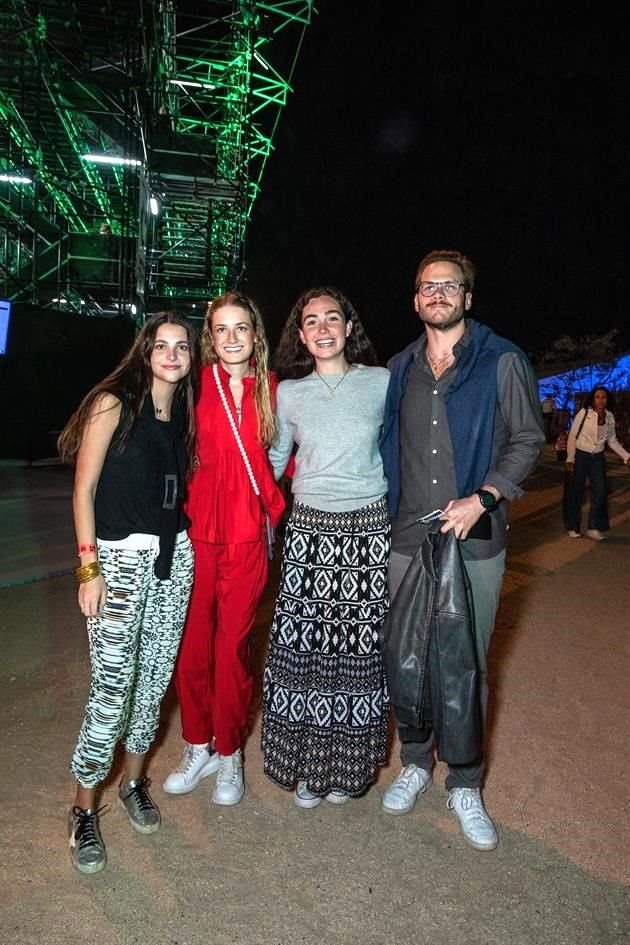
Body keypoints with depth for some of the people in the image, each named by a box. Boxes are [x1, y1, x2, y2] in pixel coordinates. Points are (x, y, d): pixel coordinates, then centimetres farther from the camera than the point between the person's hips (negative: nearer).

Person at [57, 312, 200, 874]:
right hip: (121, 556, -5)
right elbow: (84, 489, -7)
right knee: (112, 687, -4)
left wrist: (182, 542, 6)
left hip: (175, 555, 6)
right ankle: (85, 810, 16)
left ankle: (134, 781, 32)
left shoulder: (185, 411, 11)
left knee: (156, 678, 11)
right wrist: (89, 567, -11)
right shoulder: (114, 404, -5)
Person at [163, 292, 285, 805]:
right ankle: (198, 747, 31)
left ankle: (228, 752, 28)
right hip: (197, 529, 0)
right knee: (192, 642, 9)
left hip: (247, 535, 0)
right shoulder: (197, 386, -1)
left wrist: (278, 510, 2)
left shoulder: (272, 390, 3)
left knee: (233, 644, 8)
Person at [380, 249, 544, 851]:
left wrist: (482, 498, -16)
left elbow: (528, 439, -2)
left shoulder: (502, 361, -1)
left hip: (476, 542, -3)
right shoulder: (400, 368, 10)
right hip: (407, 539, 3)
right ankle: (415, 763, 34)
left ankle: (465, 786, 26)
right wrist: (385, 512, 7)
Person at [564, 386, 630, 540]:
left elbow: (612, 440, 10)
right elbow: (572, 436, -10)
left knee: (600, 491, 1)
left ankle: (594, 528, 11)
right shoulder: (584, 413, -11)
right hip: (580, 456, -4)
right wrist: (570, 459, -14)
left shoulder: (610, 417, 2)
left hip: (598, 458, 4)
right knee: (576, 492, 4)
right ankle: (573, 527, 17)